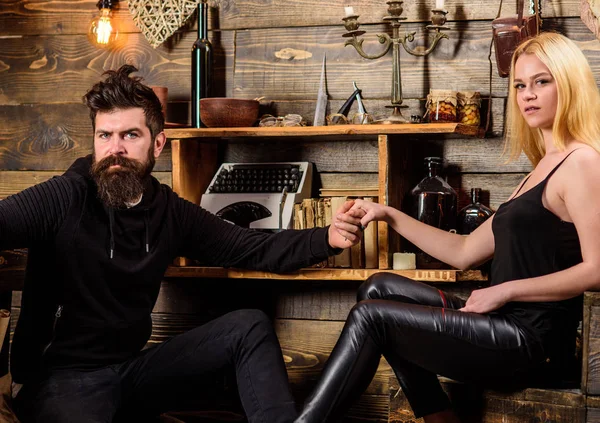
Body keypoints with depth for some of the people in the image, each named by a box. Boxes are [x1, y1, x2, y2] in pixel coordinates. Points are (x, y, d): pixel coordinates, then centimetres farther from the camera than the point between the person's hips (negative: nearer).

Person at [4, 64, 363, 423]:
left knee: (250, 326, -7)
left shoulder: (171, 213, 4)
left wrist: (327, 239, -10)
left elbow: (255, 250, 6)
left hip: (132, 369, 6)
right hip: (61, 378, -6)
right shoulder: (64, 198, -13)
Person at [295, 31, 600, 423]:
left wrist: (506, 290, -17)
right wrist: (391, 216, 15)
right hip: (512, 327, 10)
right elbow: (465, 252, 20)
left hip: (536, 342, -10)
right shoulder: (543, 171, 20)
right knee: (380, 288, 8)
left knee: (370, 316, -8)